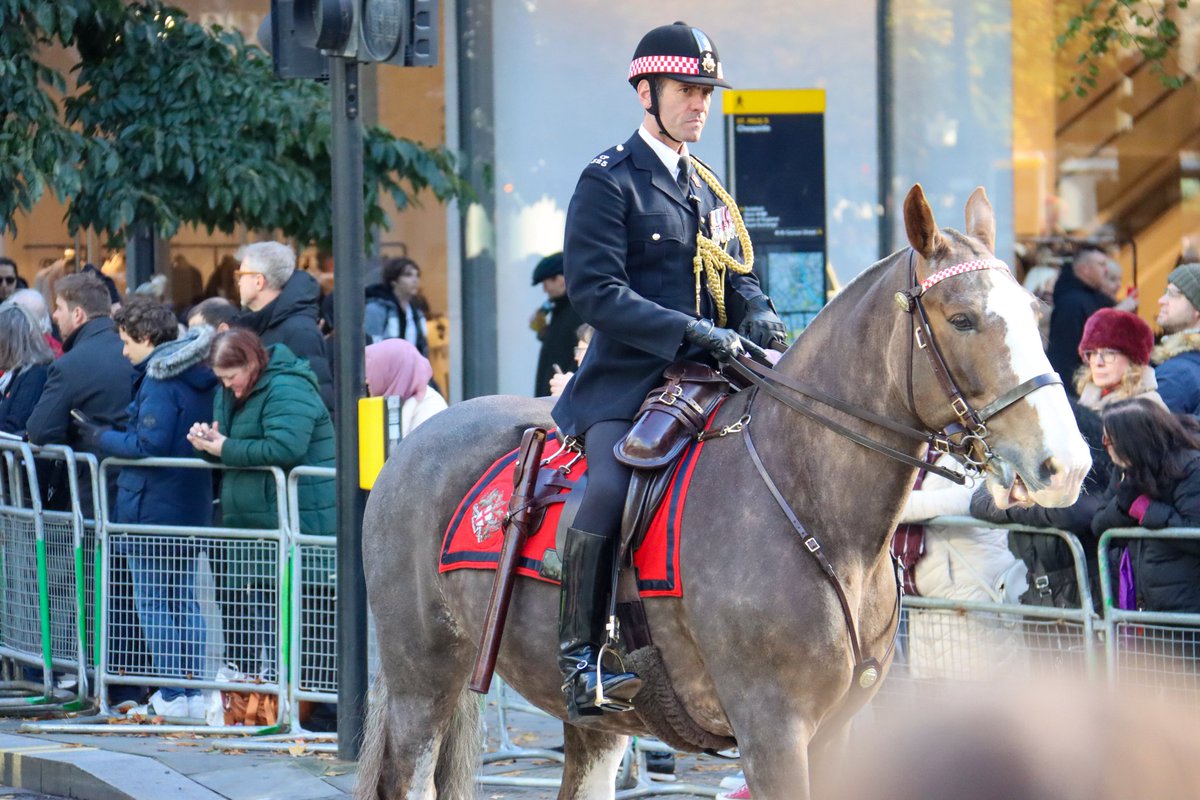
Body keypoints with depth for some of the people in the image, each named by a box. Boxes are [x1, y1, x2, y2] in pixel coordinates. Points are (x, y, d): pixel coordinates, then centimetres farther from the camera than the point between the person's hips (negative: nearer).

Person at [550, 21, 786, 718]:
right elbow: (596, 291, -12)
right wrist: (690, 330, -21)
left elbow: (737, 277, 23)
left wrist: (758, 317, -2)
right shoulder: (609, 182, -2)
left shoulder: (709, 190, 22)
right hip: (626, 380, -7)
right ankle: (581, 655, -24)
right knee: (610, 486, -32)